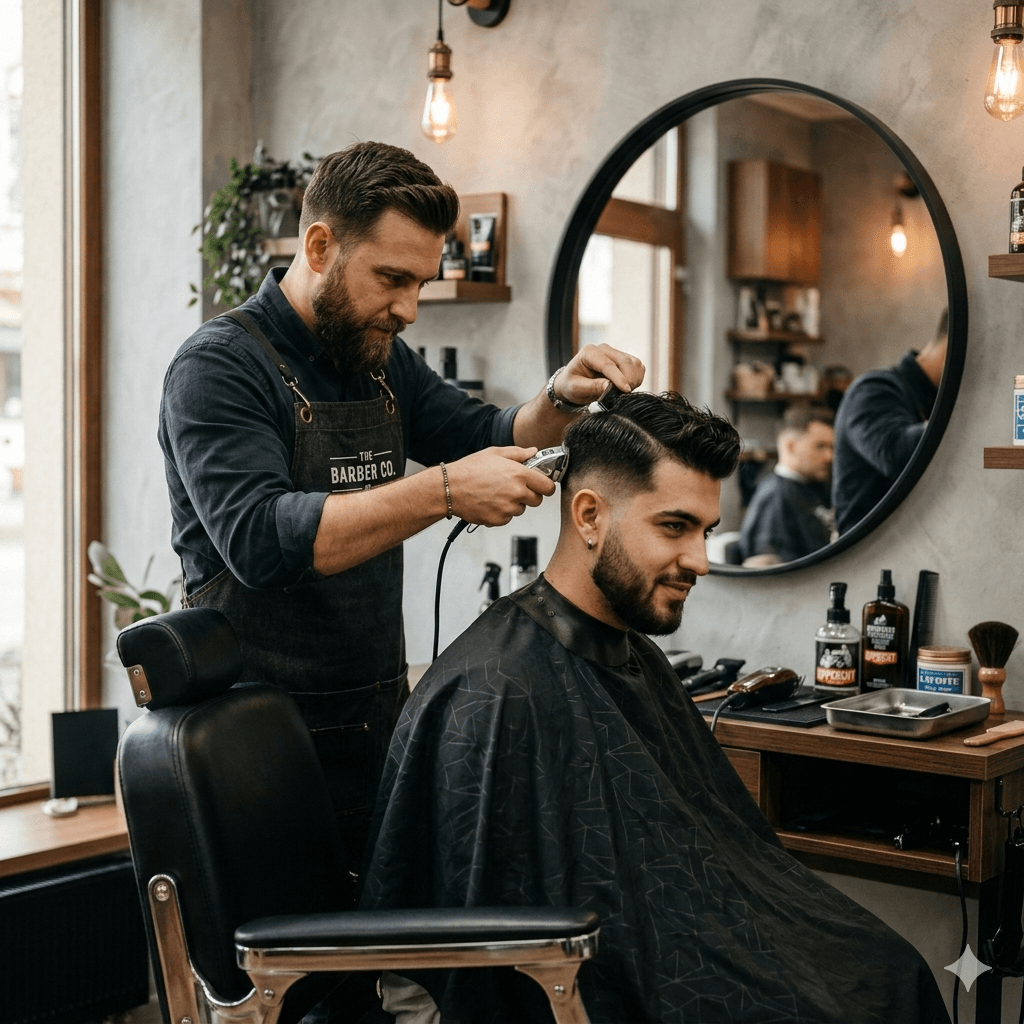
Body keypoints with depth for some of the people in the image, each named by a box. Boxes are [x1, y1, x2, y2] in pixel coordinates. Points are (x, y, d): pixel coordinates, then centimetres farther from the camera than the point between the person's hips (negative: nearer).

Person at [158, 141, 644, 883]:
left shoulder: (383, 361, 11)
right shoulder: (219, 367, -12)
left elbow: (490, 442, 19)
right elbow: (260, 540, -26)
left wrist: (562, 399, -2)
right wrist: (442, 492, -30)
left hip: (380, 728, 7)